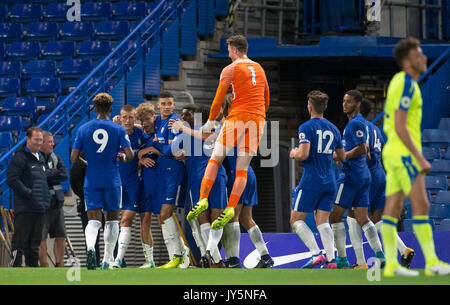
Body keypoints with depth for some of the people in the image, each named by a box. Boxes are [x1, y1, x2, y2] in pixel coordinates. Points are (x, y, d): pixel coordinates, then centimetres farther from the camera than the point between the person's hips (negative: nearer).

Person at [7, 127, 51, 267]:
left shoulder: (40, 158, 20)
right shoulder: (20, 157, -7)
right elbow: (12, 180, -14)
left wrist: (46, 200, 13)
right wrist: (28, 193, -17)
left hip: (40, 208, 8)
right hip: (24, 208, -8)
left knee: (35, 242, 11)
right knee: (20, 240, -9)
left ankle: (33, 265, 16)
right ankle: (16, 265, -9)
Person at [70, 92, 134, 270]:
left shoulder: (83, 129, 1)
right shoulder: (118, 129, -3)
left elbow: (73, 158, 0)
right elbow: (130, 156, -9)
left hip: (91, 181, 1)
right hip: (112, 180, -1)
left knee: (93, 220, -2)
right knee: (112, 219, 13)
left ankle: (90, 247, -32)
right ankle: (107, 260, 15)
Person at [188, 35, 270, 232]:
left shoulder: (230, 69, 2)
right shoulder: (259, 69, 19)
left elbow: (219, 99, 0)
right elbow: (266, 100, 25)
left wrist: (211, 121, 12)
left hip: (237, 117, -5)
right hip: (258, 119, 5)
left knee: (215, 160, -1)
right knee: (242, 169, 1)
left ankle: (203, 199, -15)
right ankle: (230, 209, -10)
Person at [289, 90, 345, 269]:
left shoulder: (306, 127, -8)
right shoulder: (333, 129, 12)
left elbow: (303, 154, -19)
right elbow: (342, 157, 18)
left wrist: (294, 154, 3)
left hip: (311, 181, -6)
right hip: (330, 182, 6)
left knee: (296, 220, 2)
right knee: (322, 221, 6)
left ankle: (316, 254, -14)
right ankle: (331, 259, -10)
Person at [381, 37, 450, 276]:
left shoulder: (399, 82, 17)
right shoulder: (406, 84, -13)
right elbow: (400, 126, -20)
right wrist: (420, 158, -20)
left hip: (393, 152, 10)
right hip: (404, 152, -10)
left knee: (392, 209, 5)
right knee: (421, 206, -9)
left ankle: (391, 264, 3)